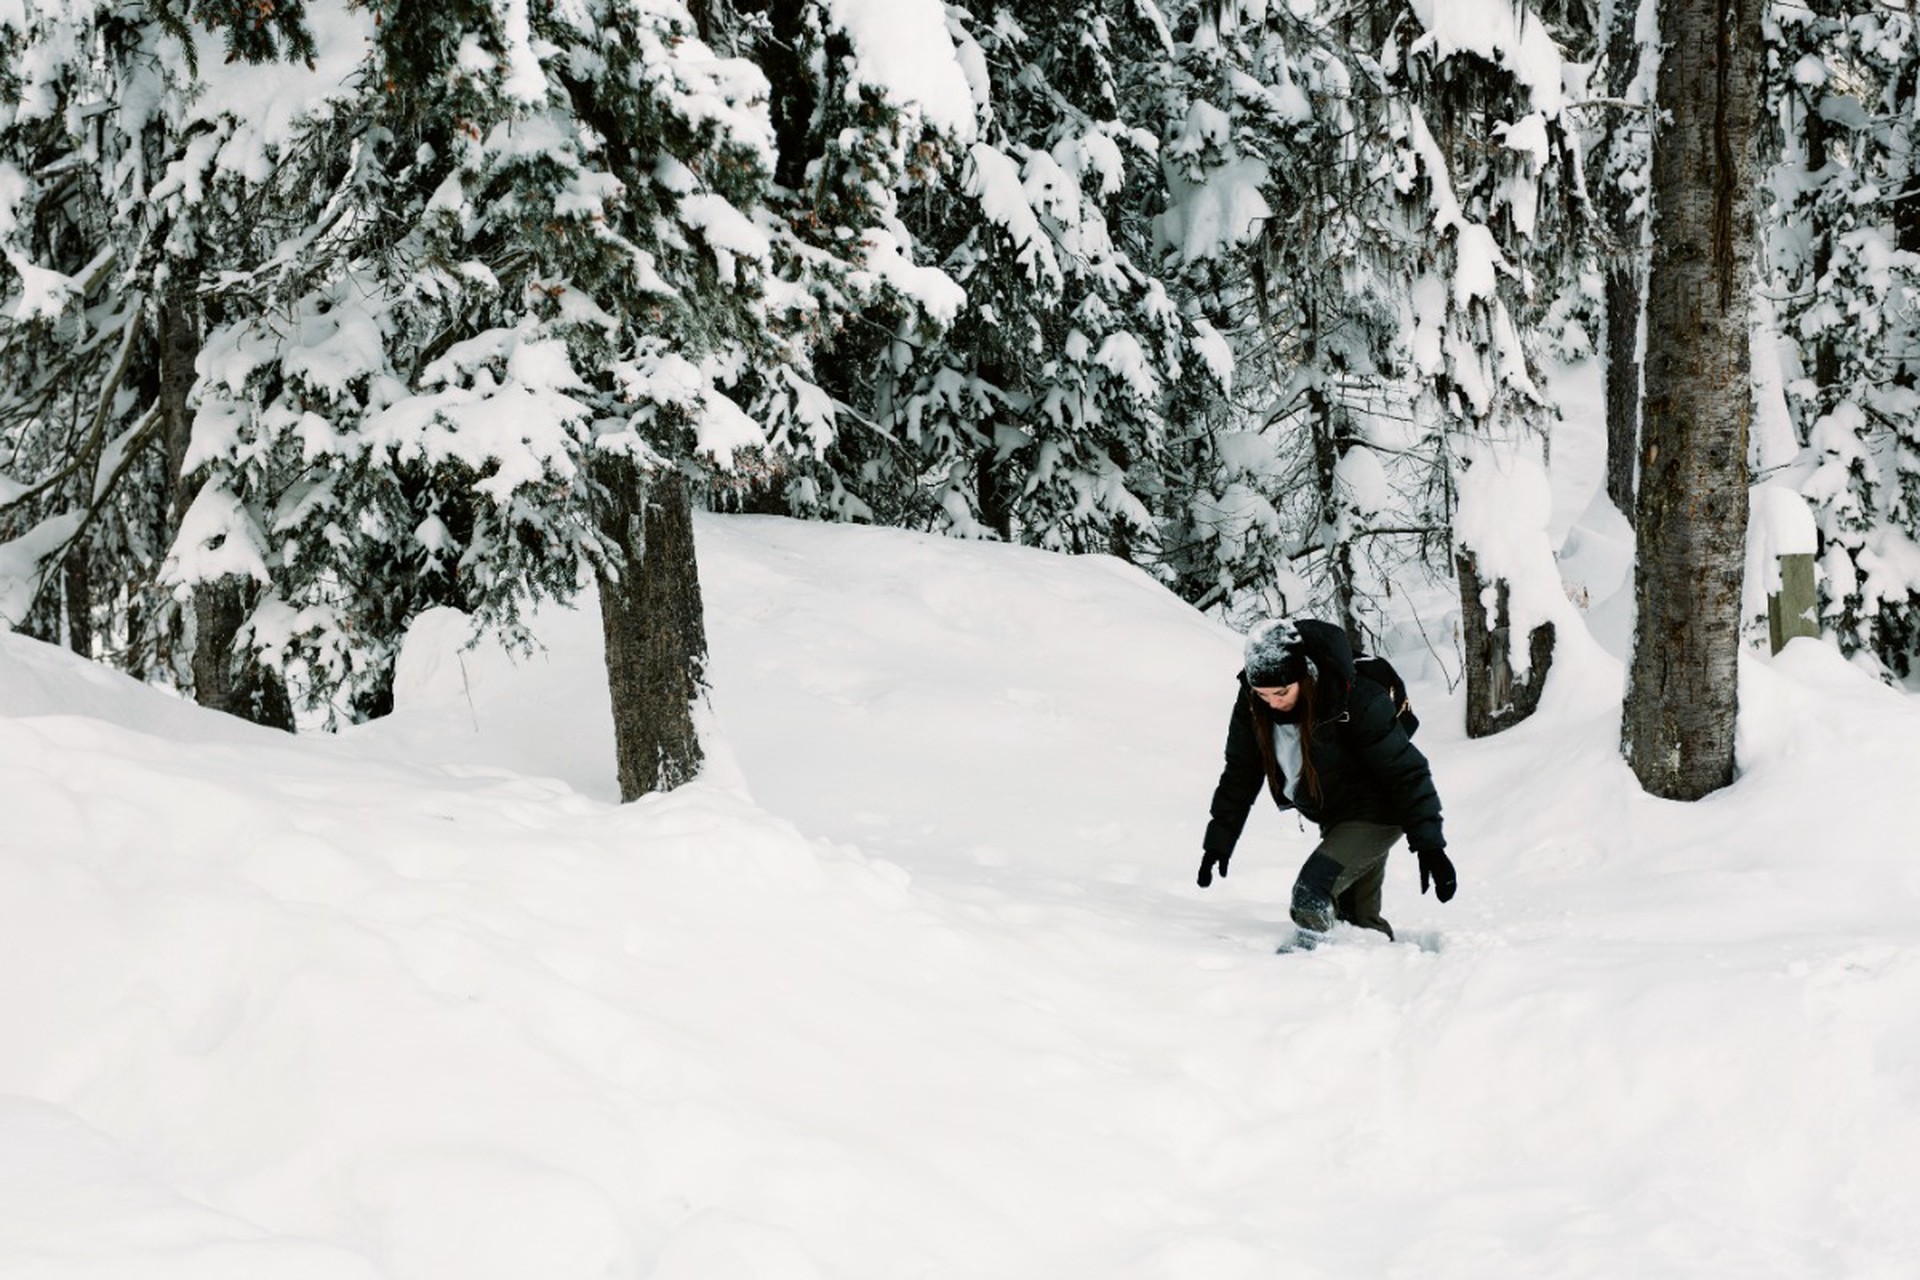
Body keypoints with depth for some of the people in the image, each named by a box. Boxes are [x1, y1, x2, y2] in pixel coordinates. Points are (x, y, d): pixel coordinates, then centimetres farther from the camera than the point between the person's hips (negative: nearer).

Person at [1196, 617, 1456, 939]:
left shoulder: (1356, 701, -30)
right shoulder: (1252, 701, -14)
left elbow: (1406, 771, -22)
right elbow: (1240, 773, 3)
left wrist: (1429, 845, -23)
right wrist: (1219, 839, 6)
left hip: (1375, 815, -7)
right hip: (1333, 820, 7)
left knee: (1311, 896, -23)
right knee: (1356, 917, 13)